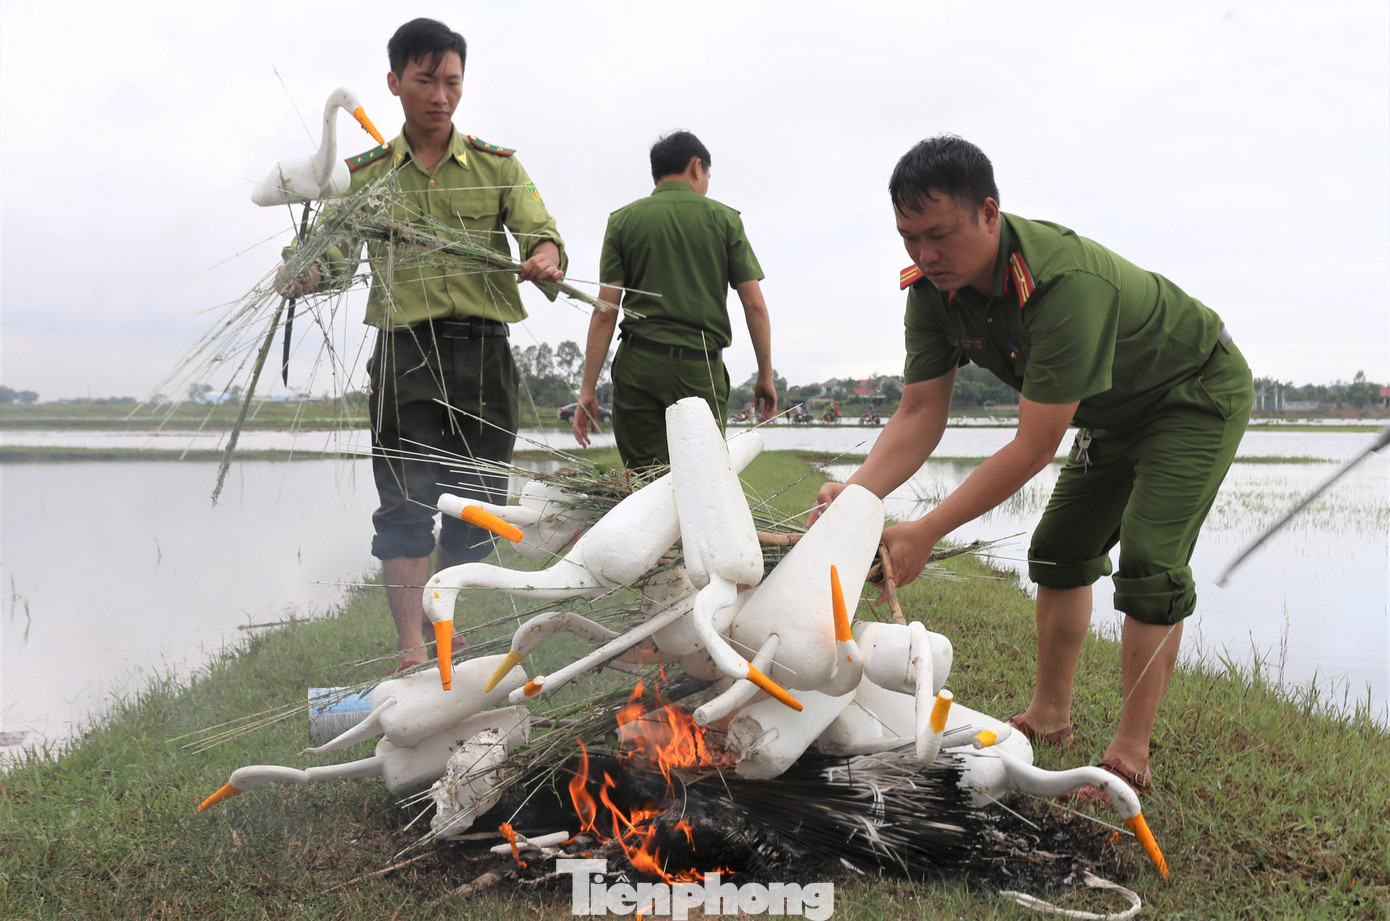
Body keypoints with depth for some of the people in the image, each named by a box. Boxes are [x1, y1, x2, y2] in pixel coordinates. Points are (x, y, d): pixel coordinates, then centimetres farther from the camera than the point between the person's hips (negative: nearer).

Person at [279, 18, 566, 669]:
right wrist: (304, 274, -17)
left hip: (484, 350, 1)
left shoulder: (497, 165, 13)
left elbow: (541, 232, 0)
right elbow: (335, 256, 6)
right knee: (405, 502, -8)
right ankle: (412, 647, -6)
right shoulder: (365, 174, 13)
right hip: (404, 349, -1)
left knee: (474, 504, 5)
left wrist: (546, 256, -24)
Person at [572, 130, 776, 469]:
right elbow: (754, 305, 2)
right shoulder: (723, 219, 6)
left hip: (639, 365, 1)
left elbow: (605, 312, 0)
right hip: (702, 368, 0)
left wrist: (588, 389, 2)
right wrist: (765, 376, 11)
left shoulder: (623, 220, 7)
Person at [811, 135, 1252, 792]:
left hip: (1198, 393, -8)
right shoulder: (933, 289, -17)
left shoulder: (1066, 283, -41)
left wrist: (925, 533, -39)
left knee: (1149, 567, -16)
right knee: (1060, 552, 9)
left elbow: (1035, 447, -39)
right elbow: (919, 415, -17)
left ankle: (1130, 752, -5)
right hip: (1114, 412, 8)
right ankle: (1048, 715, 21)